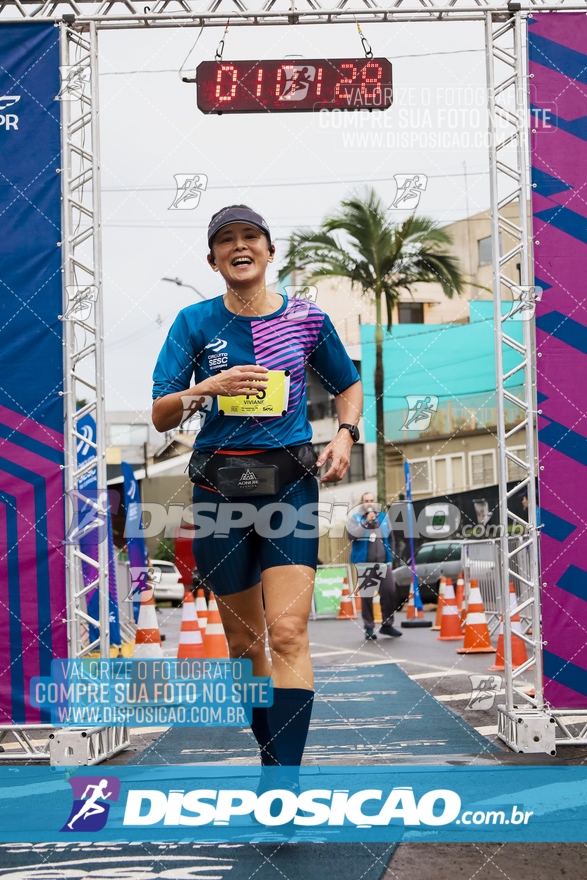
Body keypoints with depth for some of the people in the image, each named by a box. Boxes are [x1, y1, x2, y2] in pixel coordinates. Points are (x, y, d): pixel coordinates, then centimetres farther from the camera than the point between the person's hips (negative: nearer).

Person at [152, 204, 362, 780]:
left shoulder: (307, 320, 4)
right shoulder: (195, 323, 3)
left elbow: (349, 385, 20)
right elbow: (159, 417, -1)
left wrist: (345, 434, 1)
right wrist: (204, 388, -19)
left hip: (290, 483, -1)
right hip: (220, 488, 1)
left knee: (287, 631, -15)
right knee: (244, 639, 9)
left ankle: (286, 777, -17)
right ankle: (270, 751, 29)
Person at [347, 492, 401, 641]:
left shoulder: (383, 518, 14)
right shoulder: (355, 518, 5)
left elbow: (390, 539, 20)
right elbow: (351, 534, -13)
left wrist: (391, 558, 15)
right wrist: (366, 522, -18)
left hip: (383, 563, 3)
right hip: (364, 563, -3)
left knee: (389, 593, -1)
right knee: (366, 597, -3)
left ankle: (387, 624, 12)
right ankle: (369, 628, 4)